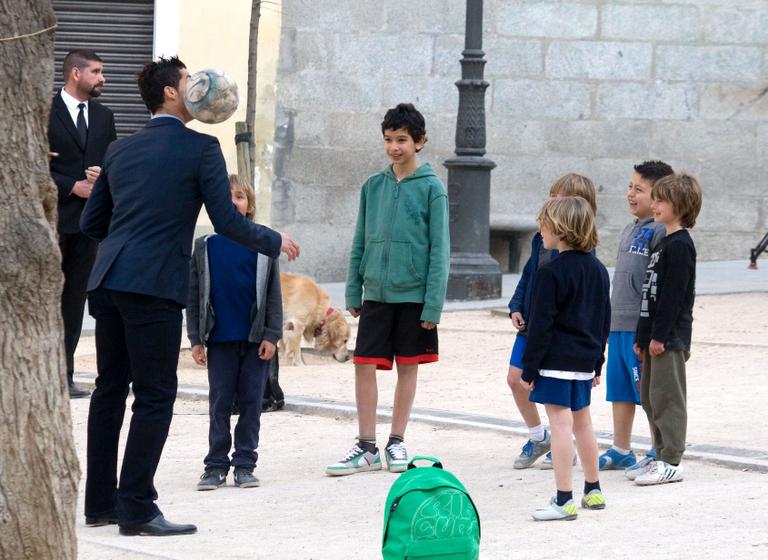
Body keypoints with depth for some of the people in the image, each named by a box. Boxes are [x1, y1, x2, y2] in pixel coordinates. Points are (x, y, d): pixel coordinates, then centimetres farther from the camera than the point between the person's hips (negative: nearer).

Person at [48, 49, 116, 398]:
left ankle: (64, 375, 6)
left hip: (87, 222, 5)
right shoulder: (44, 112, -4)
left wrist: (103, 176, -7)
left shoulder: (103, 117, 14)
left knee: (74, 301, 5)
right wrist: (73, 186, -14)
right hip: (53, 220, -5)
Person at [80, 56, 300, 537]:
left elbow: (91, 222, 19)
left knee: (111, 388, 13)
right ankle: (137, 508, -5)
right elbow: (228, 222, -7)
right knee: (155, 394, -3)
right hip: (155, 285, -7)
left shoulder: (120, 150, 15)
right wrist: (276, 242, 10)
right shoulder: (201, 149, -3)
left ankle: (100, 501, 17)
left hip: (108, 281, 7)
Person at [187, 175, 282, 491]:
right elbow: (194, 296, 6)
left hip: (255, 338, 0)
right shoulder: (205, 247, 4)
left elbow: (273, 294, 3)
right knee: (219, 403, 3)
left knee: (251, 402, 3)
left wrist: (271, 335, -4)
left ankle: (244, 464, 9)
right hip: (219, 339, 0)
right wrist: (196, 339, 1)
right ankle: (216, 466, 7)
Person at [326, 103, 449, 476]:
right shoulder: (373, 186, 6)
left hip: (413, 295, -3)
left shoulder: (431, 189, -5)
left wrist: (433, 304, -11)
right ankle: (366, 447, 4)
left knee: (407, 367, 7)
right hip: (376, 293, 3)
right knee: (364, 365, -2)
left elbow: (439, 249, -6)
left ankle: (397, 442, 18)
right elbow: (360, 243, 11)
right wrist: (353, 292, 7)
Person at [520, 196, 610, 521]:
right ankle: (593, 491, 28)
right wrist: (597, 363, 23)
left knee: (560, 423, -8)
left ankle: (564, 499, -10)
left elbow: (541, 324, -16)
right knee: (582, 421, 19)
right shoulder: (598, 270, 9)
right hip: (585, 360, 8)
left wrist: (529, 369, -11)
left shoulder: (552, 272, -15)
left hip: (556, 360, -8)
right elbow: (604, 320, 16)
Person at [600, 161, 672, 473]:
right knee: (619, 389, 14)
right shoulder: (631, 229, 16)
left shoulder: (660, 231, -13)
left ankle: (661, 451, 4)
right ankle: (620, 451, 23)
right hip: (618, 324, 9)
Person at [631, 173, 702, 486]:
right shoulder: (664, 243, 17)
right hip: (656, 337, 10)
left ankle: (672, 462, -5)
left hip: (670, 338, -10)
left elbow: (673, 293, -19)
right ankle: (662, 457, 20)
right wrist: (642, 337, 18)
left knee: (666, 398, -8)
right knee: (650, 398, 13)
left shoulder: (679, 245, -13)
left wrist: (659, 336, -21)